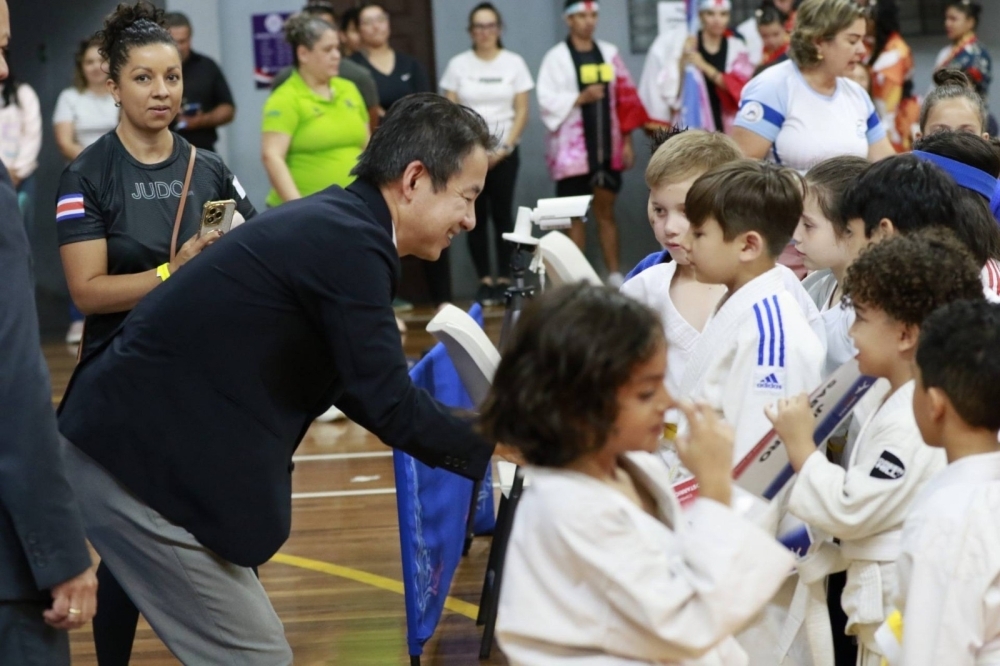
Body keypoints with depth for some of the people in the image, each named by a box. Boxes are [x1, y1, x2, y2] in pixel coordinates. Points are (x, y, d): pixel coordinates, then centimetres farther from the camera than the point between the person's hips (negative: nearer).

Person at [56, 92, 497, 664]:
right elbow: (387, 405, -19)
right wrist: (499, 450, -9)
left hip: (132, 445, 10)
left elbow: (363, 389, 18)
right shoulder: (348, 243, -18)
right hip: (143, 464, -10)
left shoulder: (333, 222, 11)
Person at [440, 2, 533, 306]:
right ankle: (484, 280, 3)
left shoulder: (514, 63, 4)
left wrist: (504, 148, -8)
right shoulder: (457, 65, 5)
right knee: (476, 217, -1)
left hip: (504, 152, -1)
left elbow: (522, 112, 2)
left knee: (502, 214, -3)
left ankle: (504, 279, 1)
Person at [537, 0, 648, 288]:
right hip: (572, 148, -3)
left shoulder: (609, 53, 9)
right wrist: (581, 98, -23)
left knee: (606, 211, 9)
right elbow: (547, 100, -12)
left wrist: (627, 141, 4)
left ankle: (615, 275, 11)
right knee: (574, 215, 2)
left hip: (607, 147, 3)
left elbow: (626, 98, 9)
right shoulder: (556, 57, -3)